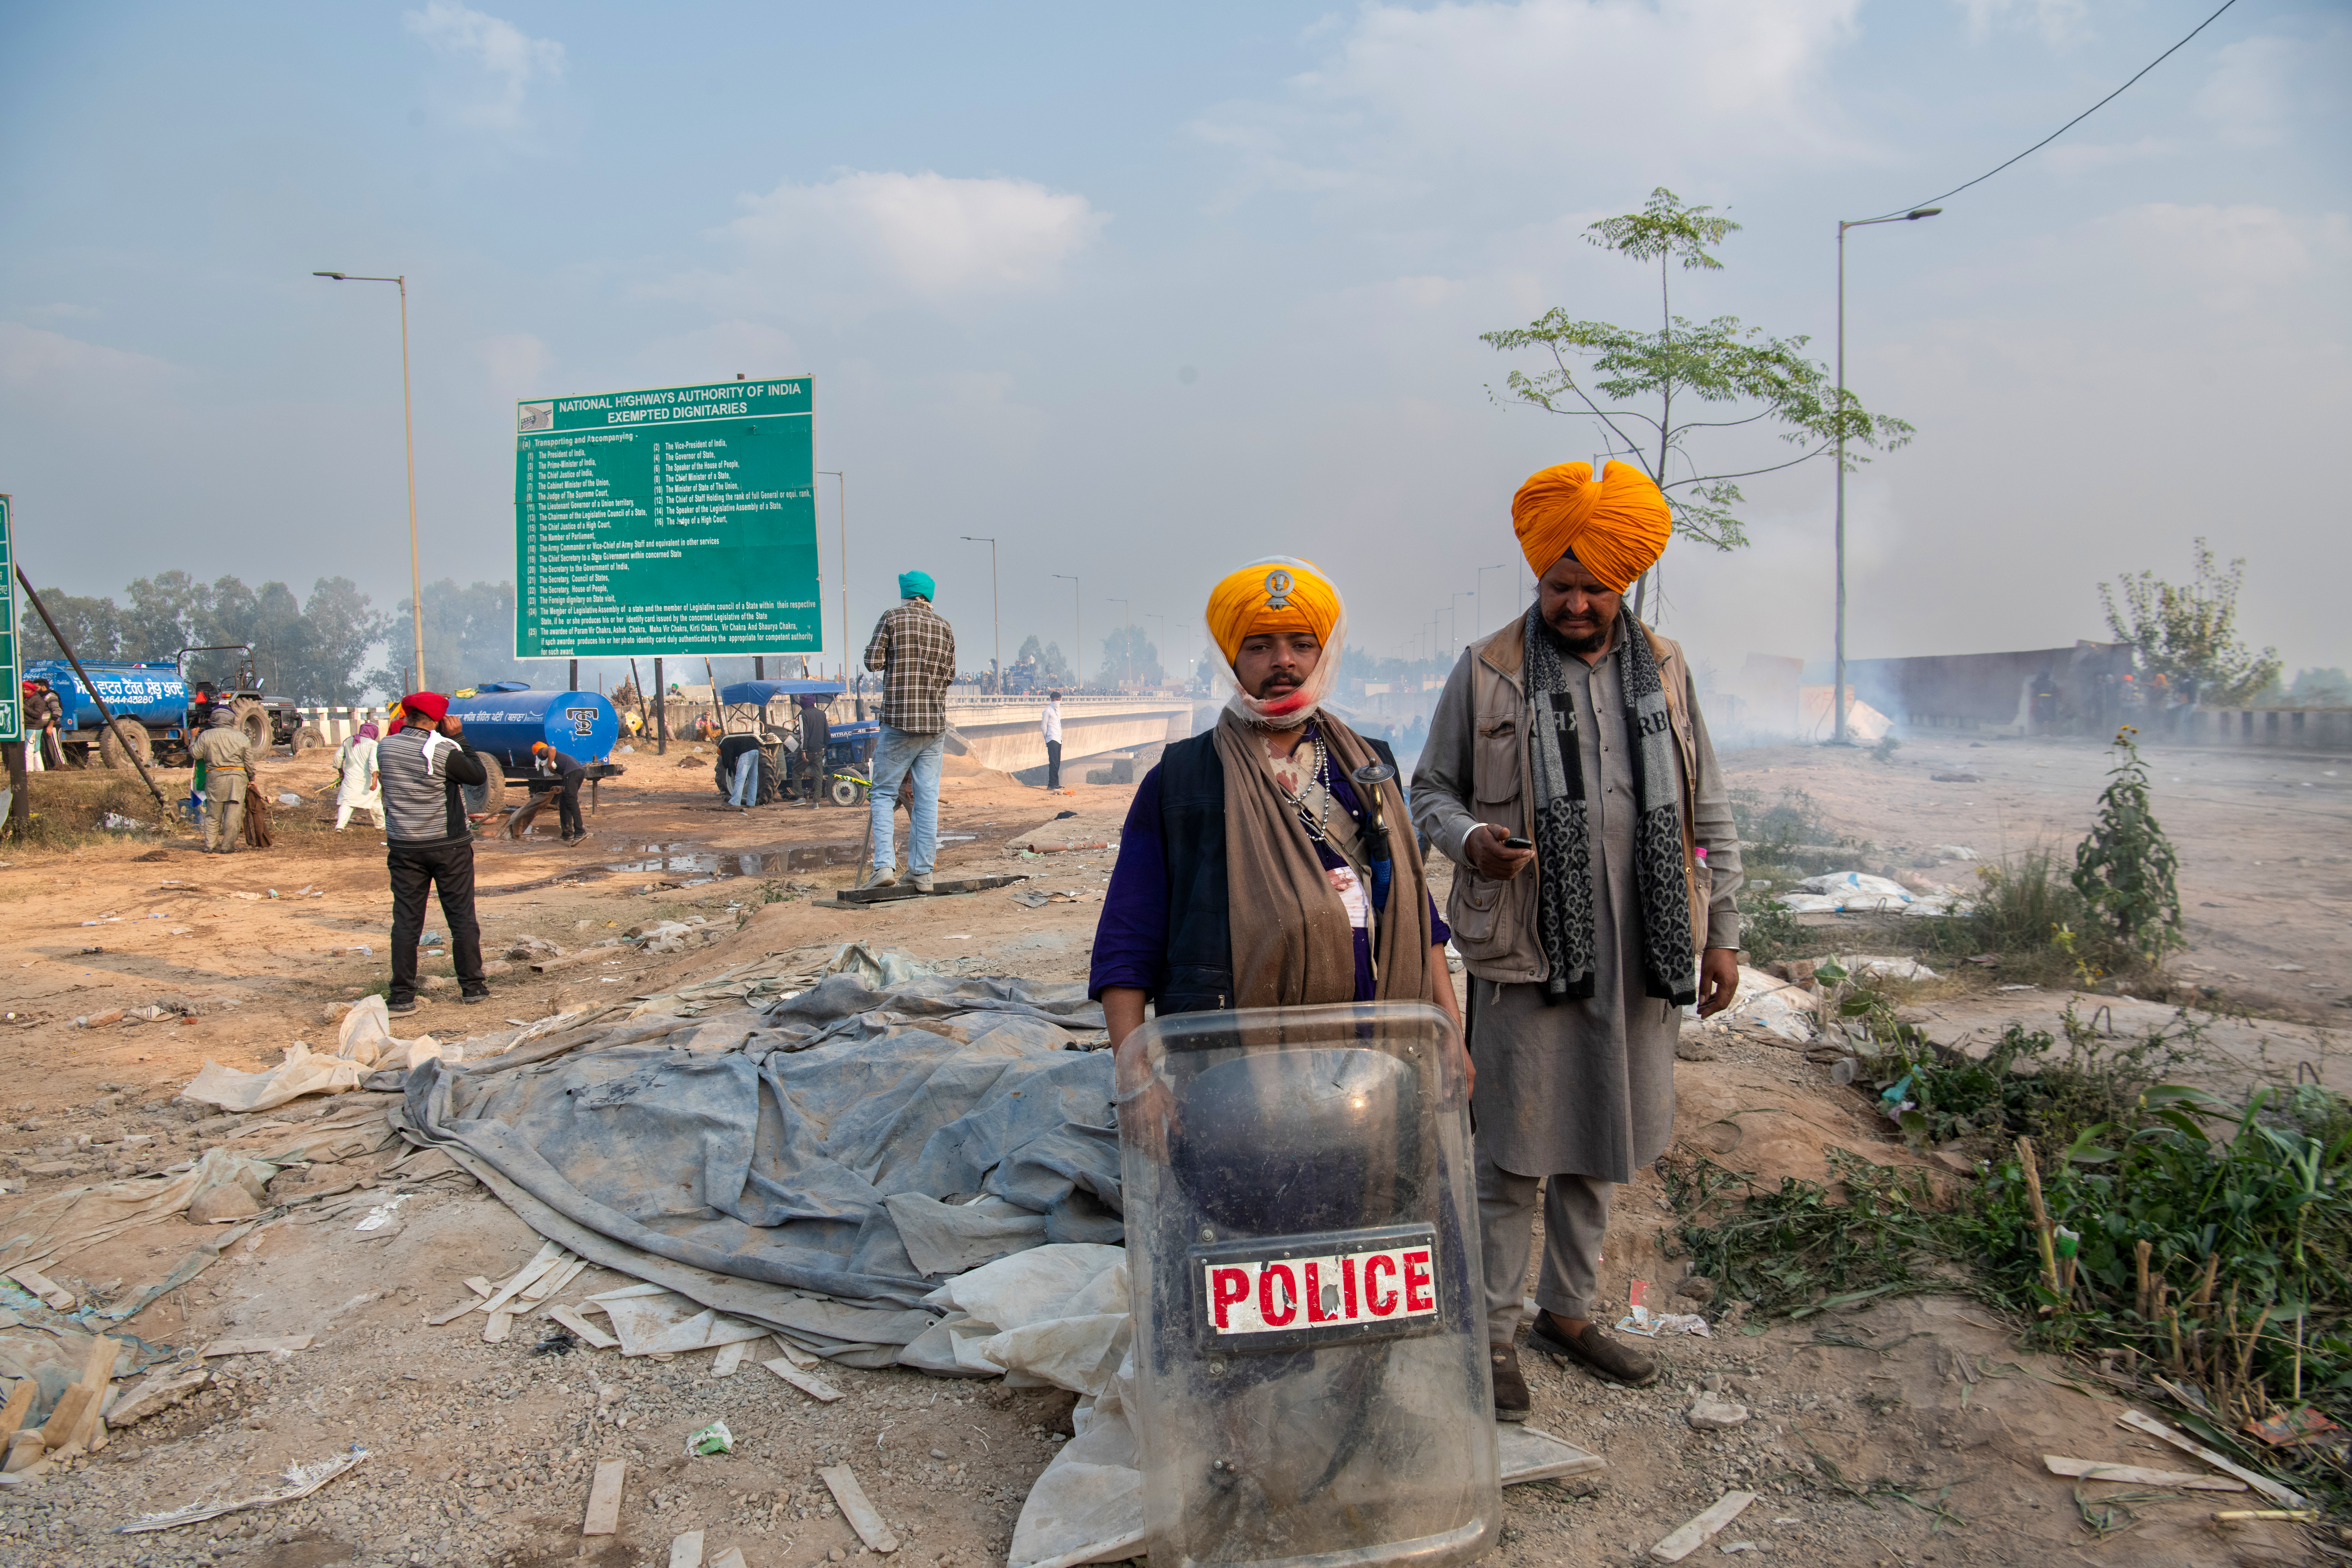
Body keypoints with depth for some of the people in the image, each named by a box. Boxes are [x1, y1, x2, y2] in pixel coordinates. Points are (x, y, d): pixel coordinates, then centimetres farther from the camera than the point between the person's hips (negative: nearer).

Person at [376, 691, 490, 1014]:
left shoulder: (385, 748, -2)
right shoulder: (443, 751, -18)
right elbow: (479, 776, -5)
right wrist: (459, 738, -2)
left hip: (404, 847, 4)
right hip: (449, 846, -3)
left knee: (406, 921, 6)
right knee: (462, 917, 7)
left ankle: (402, 996, 5)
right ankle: (473, 987, 14)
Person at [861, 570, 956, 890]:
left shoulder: (893, 617, -1)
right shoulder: (945, 628, 10)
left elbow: (873, 662, -3)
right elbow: (950, 675, 14)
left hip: (899, 722, -3)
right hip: (935, 724, 3)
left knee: (883, 794, 4)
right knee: (927, 799, 5)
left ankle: (885, 865, -10)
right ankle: (923, 873, 4)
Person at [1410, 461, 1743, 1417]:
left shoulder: (1663, 671, 10)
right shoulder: (1487, 672, -1)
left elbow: (1706, 815, 14)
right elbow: (1431, 790, 5)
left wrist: (1720, 933, 10)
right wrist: (1468, 838, -17)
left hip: (1639, 955, 4)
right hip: (1527, 953, -4)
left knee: (1599, 1149, 15)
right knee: (1515, 1153, 2)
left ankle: (1570, 1310, 32)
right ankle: (1495, 1333, 17)